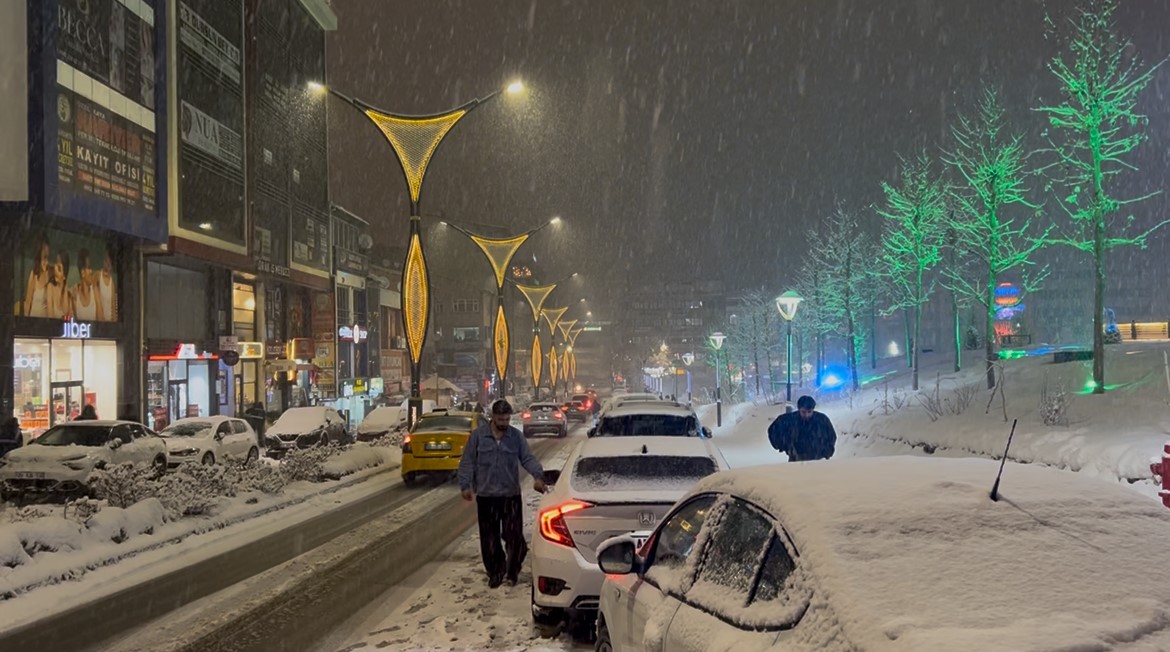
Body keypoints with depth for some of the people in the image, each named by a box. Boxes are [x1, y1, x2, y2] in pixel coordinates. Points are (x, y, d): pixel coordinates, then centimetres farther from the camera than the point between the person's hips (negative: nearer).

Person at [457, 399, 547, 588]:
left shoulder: (517, 436, 2)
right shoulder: (478, 436, -2)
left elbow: (528, 458, 1)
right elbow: (467, 462, 2)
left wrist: (538, 475, -17)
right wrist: (465, 485, -7)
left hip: (511, 495, 0)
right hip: (486, 495, 0)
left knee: (514, 536, -1)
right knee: (489, 538, 5)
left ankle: (512, 571, 17)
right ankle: (495, 573, 20)